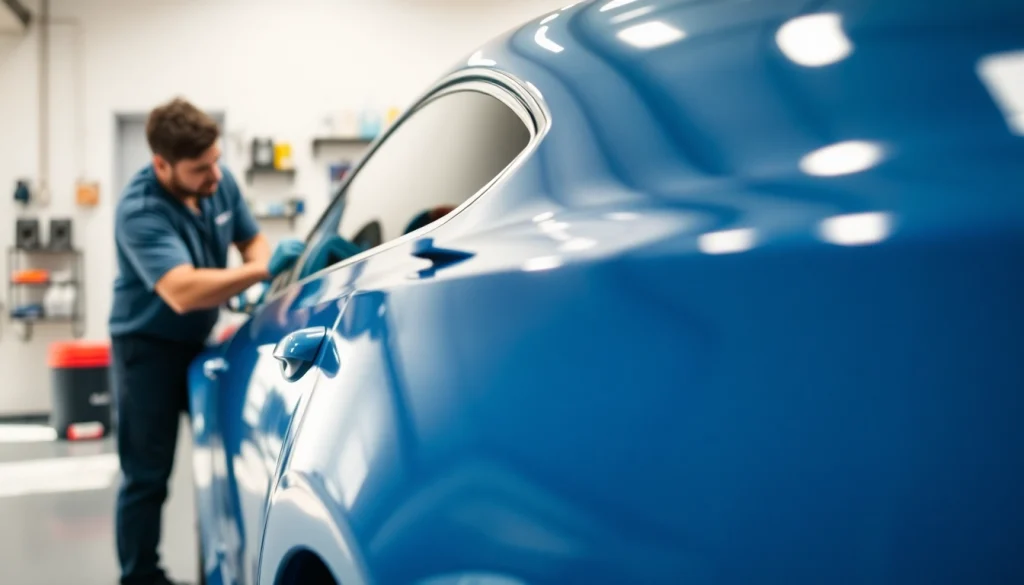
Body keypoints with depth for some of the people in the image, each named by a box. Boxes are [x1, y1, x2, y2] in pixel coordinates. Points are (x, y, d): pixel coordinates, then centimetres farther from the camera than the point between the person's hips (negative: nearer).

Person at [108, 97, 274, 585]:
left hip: (199, 339, 7)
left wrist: (273, 273, -18)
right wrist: (263, 271, -46)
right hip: (148, 346, -7)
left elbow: (251, 240, 5)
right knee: (148, 474, -1)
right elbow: (183, 292, -42)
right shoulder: (141, 211, -29)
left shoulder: (220, 182, -9)